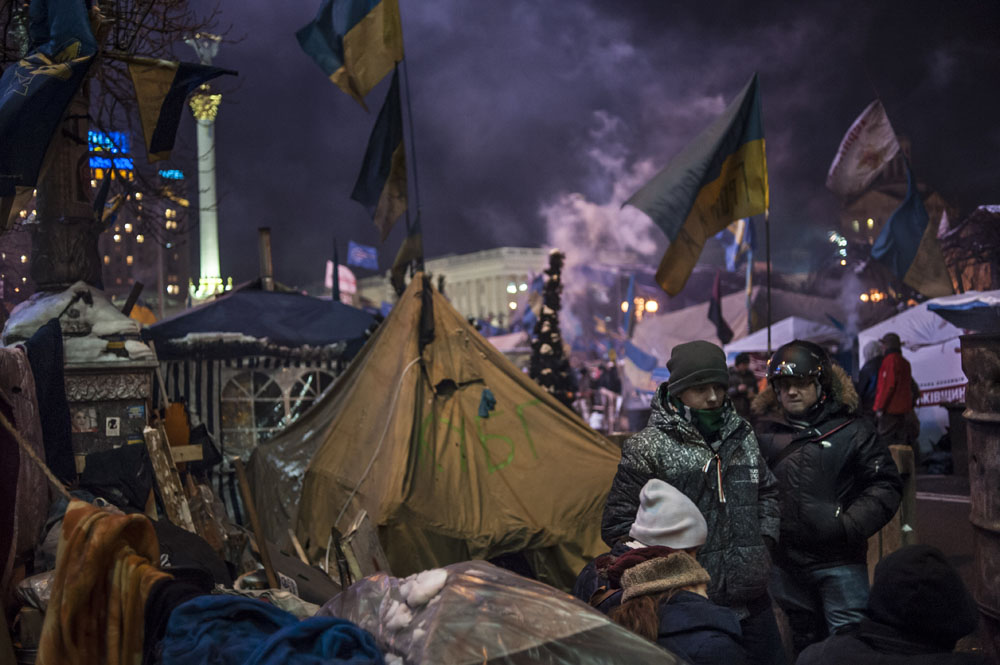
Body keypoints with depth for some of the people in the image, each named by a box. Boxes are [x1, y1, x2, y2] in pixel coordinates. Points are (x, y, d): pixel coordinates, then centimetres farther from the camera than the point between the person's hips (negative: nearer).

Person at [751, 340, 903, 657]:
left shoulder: (850, 429, -4)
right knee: (805, 642, 17)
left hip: (839, 561, -3)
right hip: (786, 563, 3)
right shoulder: (765, 432, 4)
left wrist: (851, 525, -15)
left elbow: (885, 483, -4)